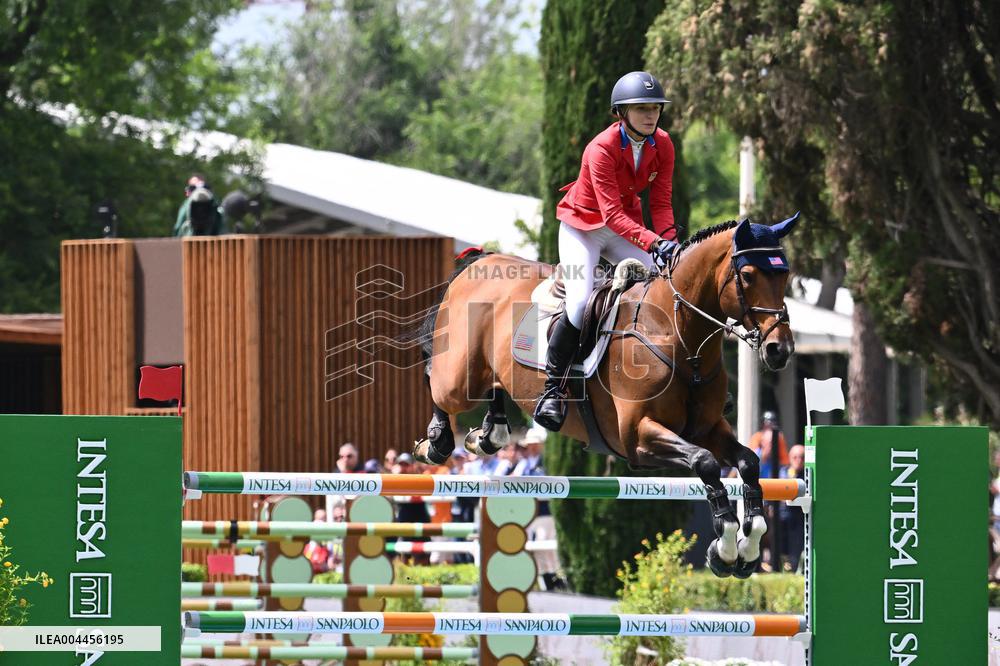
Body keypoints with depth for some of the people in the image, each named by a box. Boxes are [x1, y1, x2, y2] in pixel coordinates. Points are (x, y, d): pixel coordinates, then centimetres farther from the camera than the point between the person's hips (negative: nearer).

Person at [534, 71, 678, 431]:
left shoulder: (662, 145, -9)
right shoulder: (602, 150, -28)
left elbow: (661, 202, -6)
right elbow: (612, 214, -33)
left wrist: (669, 240, -24)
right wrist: (654, 242, -44)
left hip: (626, 227, 6)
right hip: (583, 228, -6)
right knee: (579, 304, -24)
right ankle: (552, 388, -10)